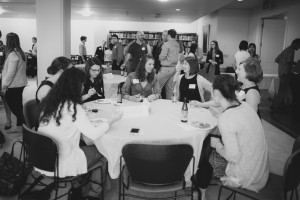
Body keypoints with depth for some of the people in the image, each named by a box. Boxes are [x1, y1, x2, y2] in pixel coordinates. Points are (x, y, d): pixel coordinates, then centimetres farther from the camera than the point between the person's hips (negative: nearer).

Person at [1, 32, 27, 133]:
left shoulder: (12, 54, -18)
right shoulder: (21, 53, 7)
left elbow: (11, 73, -20)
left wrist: (4, 85, -11)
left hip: (13, 86, -8)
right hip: (21, 84, 8)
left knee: (14, 107, 2)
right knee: (18, 106, 14)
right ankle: (19, 126, 23)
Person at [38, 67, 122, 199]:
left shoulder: (48, 102, 0)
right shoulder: (73, 107, -20)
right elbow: (94, 134, -17)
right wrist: (111, 121, -3)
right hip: (61, 166, -7)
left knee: (82, 143, 25)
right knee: (102, 152, 12)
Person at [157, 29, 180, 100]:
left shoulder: (166, 44, -11)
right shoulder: (177, 45, 10)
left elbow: (162, 57, -12)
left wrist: (160, 56, 8)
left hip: (166, 68, -8)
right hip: (174, 68, 8)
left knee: (158, 86, 0)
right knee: (170, 87, 12)